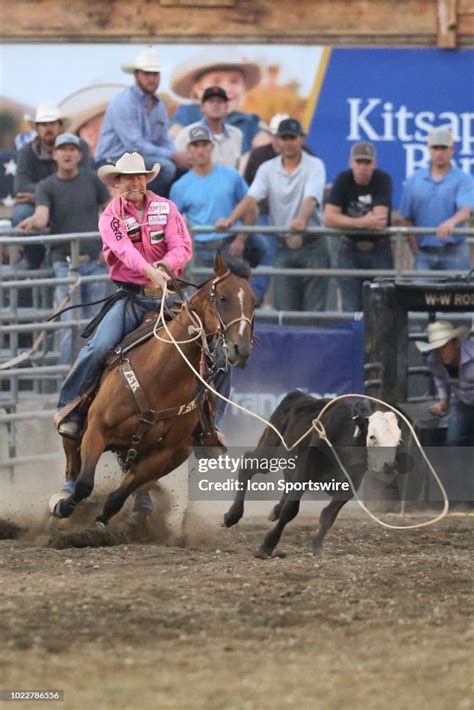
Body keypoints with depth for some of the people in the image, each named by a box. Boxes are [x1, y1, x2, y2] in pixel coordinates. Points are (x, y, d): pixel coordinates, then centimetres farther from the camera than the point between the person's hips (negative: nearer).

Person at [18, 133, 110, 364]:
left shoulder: (91, 179, 5)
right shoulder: (46, 187, -1)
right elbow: (42, 217, -17)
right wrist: (33, 222, -40)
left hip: (95, 260, 2)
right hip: (65, 262, -2)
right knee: (70, 323, -8)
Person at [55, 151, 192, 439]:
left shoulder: (166, 208, 6)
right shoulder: (112, 216, 0)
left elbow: (183, 247, -4)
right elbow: (124, 250, -18)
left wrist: (165, 265, -27)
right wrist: (150, 271, -37)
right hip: (131, 294, -2)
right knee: (99, 347, -21)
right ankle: (69, 409, -8)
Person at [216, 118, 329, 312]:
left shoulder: (314, 166, -3)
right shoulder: (268, 169, 6)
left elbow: (311, 198, -20)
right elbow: (251, 198, -7)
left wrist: (301, 219, -41)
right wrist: (230, 220, -25)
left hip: (312, 245, -3)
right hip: (284, 246, 3)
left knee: (314, 309, -3)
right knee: (284, 309, 0)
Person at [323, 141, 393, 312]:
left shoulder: (383, 180, -11)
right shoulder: (343, 180, -7)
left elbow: (380, 220, -22)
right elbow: (329, 218, -17)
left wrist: (349, 222, -12)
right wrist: (362, 222, -24)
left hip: (379, 250, -1)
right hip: (350, 250, 1)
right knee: (352, 309, 0)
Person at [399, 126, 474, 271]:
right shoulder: (414, 181, 9)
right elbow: (407, 220, 10)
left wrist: (452, 222, -39)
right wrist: (416, 252, 0)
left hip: (454, 254, -2)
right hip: (424, 254, 2)